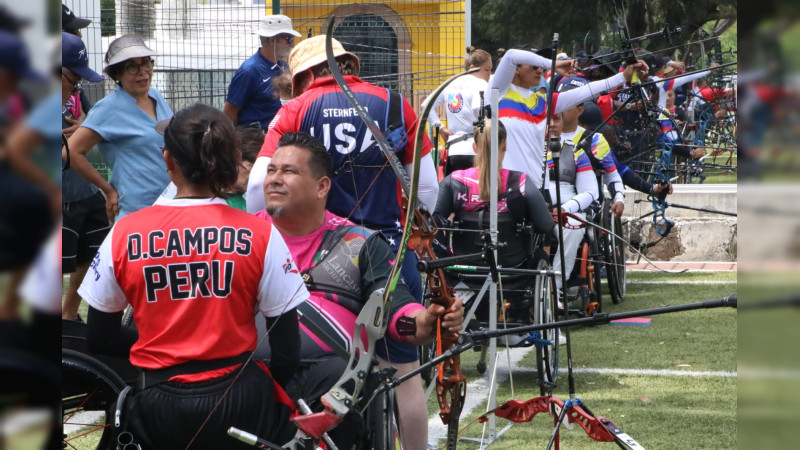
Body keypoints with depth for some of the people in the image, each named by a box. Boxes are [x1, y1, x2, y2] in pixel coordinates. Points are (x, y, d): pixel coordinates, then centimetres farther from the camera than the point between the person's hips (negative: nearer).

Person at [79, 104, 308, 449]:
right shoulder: (260, 235, -7)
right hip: (240, 406, -2)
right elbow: (287, 351, -3)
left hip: (158, 417, 2)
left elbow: (100, 339, 6)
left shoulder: (123, 235, -3)